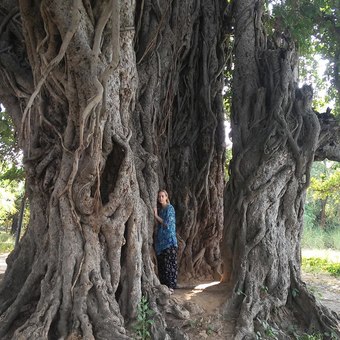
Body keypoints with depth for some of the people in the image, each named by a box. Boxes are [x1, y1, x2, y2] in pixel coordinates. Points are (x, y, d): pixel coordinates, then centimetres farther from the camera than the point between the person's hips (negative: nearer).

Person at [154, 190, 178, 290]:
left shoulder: (169, 208, -6)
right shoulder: (159, 209, 14)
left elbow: (167, 223, -12)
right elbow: (158, 224, 11)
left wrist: (156, 215, -8)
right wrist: (154, 215, -3)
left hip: (169, 239, -7)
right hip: (160, 239, 7)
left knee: (169, 262, -5)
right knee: (161, 262, 7)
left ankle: (170, 285, -1)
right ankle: (163, 284, 14)